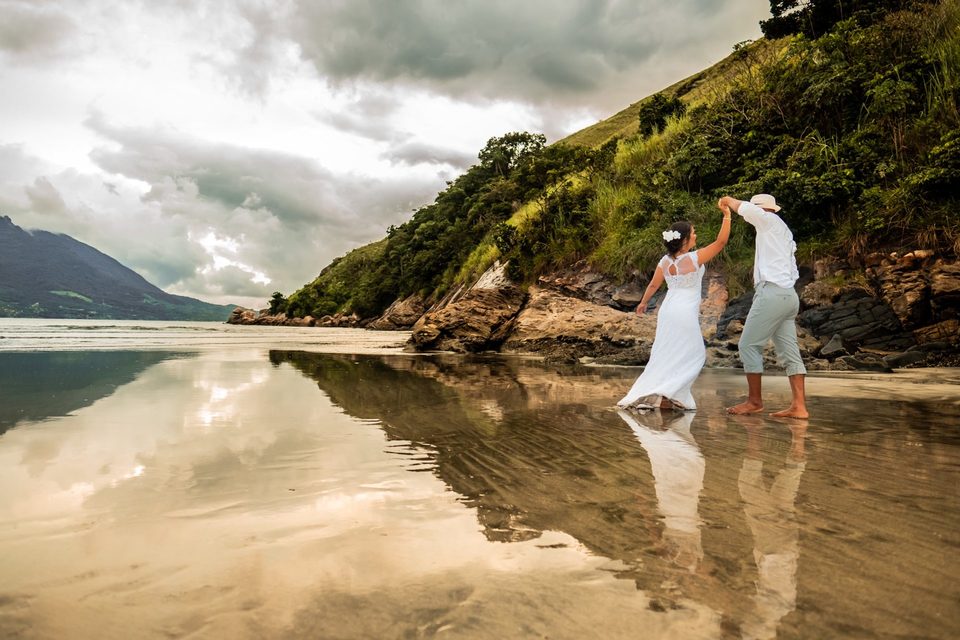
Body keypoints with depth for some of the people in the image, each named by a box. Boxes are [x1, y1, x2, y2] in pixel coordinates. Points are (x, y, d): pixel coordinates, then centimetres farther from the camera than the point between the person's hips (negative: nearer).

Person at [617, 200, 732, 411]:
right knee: (695, 355, 5)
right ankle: (665, 393, -5)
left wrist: (643, 303, 29)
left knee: (668, 356, 16)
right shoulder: (694, 258, -12)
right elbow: (721, 242, -10)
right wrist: (727, 215, -6)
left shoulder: (665, 261, 3)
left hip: (667, 311, 6)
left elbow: (653, 285, 12)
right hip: (686, 314, -6)